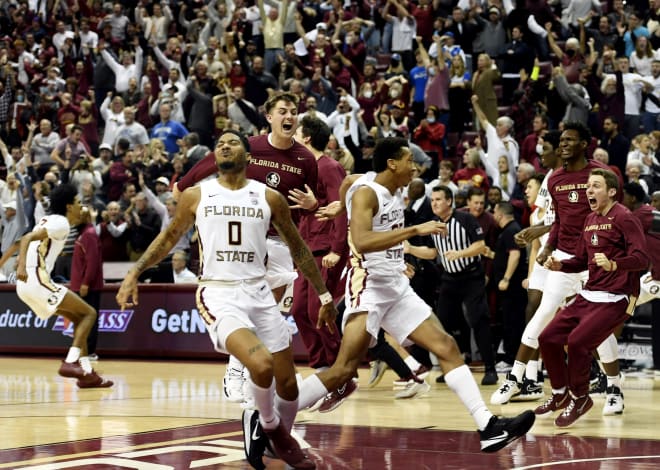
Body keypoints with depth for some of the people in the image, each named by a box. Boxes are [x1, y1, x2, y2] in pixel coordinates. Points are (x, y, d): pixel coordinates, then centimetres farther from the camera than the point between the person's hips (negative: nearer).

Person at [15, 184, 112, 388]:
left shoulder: (48, 220, 20)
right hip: (37, 280, -10)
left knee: (78, 318, 17)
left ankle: (86, 372, 11)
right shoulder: (60, 223, -9)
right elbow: (28, 238, -22)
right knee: (88, 313, -4)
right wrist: (22, 265, -35)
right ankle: (70, 363, -17)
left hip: (27, 283, 10)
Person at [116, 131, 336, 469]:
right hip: (218, 294, -3)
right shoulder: (196, 196, 4)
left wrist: (324, 295, 16)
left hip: (259, 294, 3)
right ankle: (269, 425, 2)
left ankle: (284, 441, 34)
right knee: (261, 364, -28)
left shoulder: (269, 197, 6)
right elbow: (169, 237, 17)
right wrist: (134, 274, 7)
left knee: (288, 383, 4)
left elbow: (297, 248, 14)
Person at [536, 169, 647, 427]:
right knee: (548, 338, 4)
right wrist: (559, 265, 5)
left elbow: (642, 258, -21)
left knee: (577, 342, -22)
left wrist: (613, 265, -37)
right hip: (588, 296, 9)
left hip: (615, 299, -9)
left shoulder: (624, 218, -12)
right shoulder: (590, 220, 14)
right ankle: (561, 394, 23)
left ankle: (580, 399, 0)